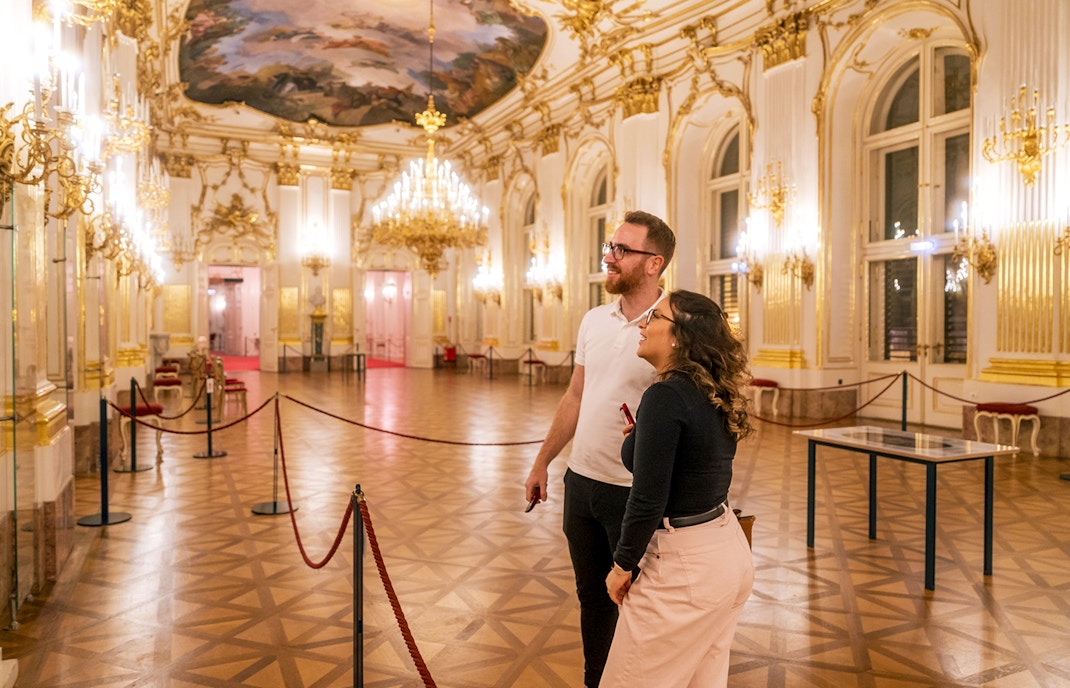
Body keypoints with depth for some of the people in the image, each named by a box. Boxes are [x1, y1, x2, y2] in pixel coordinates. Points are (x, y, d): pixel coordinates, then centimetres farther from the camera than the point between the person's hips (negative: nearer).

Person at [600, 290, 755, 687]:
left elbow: (648, 500, -22)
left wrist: (622, 565, -9)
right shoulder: (717, 396, 5)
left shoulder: (666, 396, -21)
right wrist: (643, 439, 8)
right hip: (731, 553, 9)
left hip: (685, 566, -9)